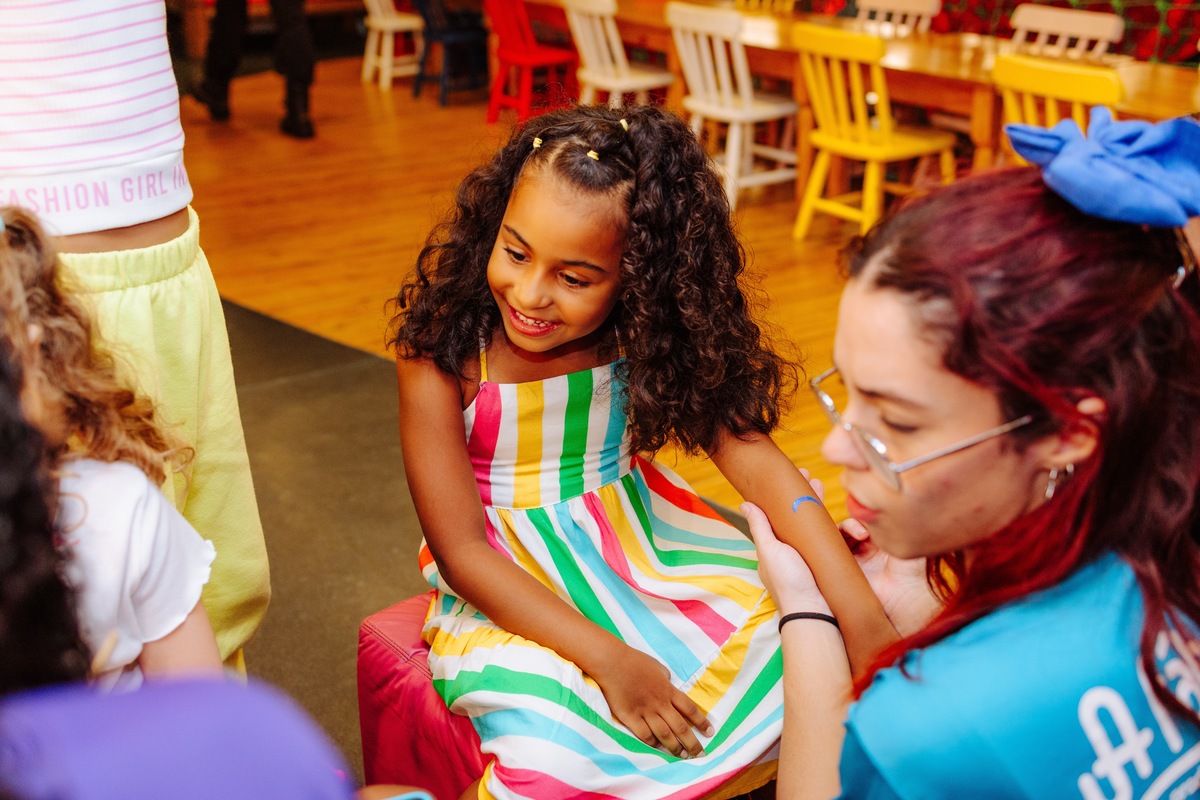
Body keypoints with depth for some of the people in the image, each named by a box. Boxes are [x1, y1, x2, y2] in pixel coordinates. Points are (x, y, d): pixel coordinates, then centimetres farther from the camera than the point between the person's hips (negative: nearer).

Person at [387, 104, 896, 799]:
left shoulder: (652, 333, -11)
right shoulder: (446, 340, -19)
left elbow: (753, 455, -18)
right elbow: (460, 549, -17)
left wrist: (864, 617, -31)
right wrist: (608, 657, -28)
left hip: (640, 540, 4)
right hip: (509, 585, -4)